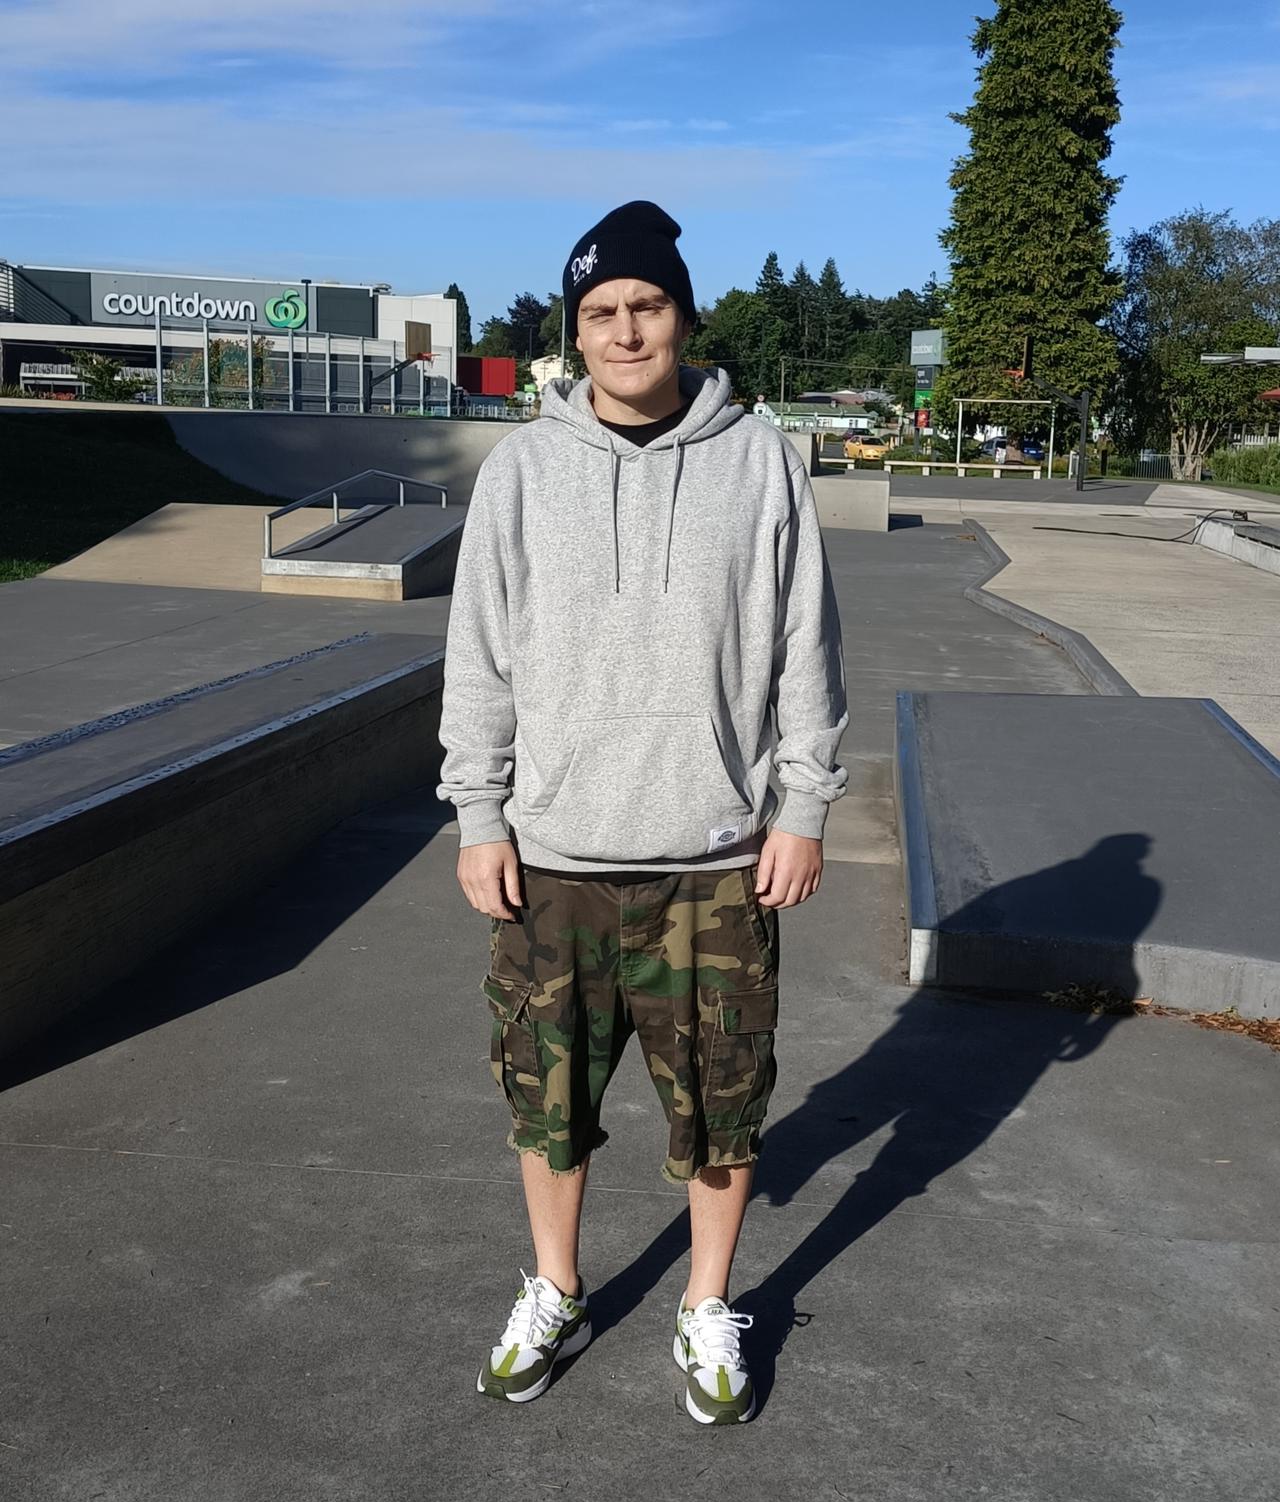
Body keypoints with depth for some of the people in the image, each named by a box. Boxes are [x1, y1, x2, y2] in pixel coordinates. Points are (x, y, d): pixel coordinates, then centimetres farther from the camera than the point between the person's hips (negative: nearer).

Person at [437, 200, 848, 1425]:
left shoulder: (759, 461, 0)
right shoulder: (523, 467, 1)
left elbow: (805, 650, 3)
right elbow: (479, 657, 3)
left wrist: (802, 808, -1)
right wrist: (479, 820, -1)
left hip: (716, 859, -1)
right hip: (550, 855, 1)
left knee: (718, 1103, 10)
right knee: (547, 1094, 13)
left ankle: (708, 1315, 33)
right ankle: (554, 1300, 37)